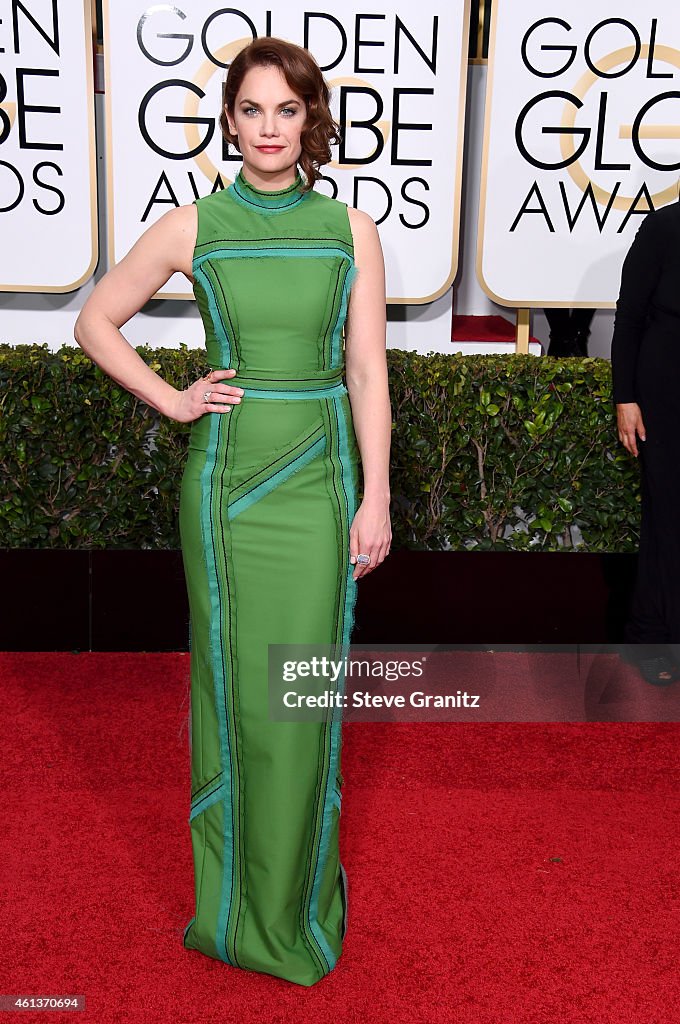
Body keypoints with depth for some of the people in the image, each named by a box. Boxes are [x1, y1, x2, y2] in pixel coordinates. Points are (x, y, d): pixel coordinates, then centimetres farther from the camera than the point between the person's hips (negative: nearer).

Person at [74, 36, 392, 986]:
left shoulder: (351, 230, 4)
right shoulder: (192, 227, 1)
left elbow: (367, 372, 2)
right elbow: (95, 321, 11)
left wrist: (376, 499, -2)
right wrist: (171, 401, 0)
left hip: (320, 478, 1)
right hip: (226, 475, 0)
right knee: (236, 682, 7)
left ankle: (299, 895, 25)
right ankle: (237, 895, 25)